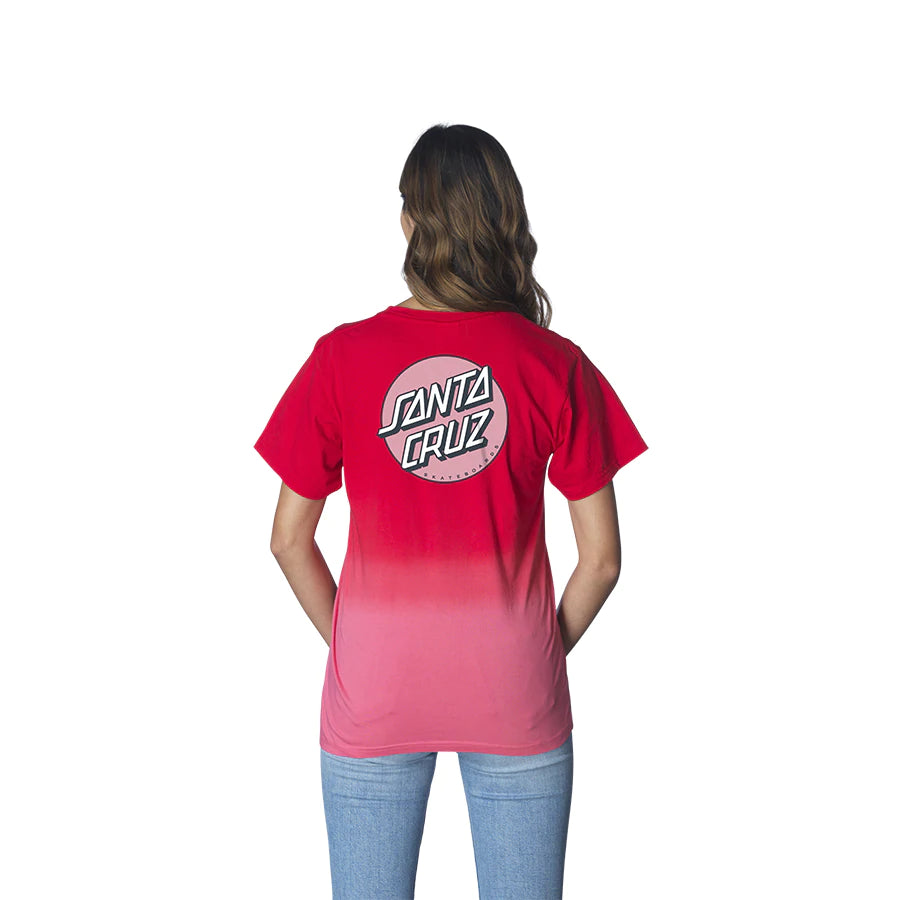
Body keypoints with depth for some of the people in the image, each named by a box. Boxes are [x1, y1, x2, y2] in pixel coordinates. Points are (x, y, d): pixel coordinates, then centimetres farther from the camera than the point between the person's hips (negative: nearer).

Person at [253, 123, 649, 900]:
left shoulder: (341, 357, -9)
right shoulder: (556, 366, -9)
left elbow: (290, 540, -3)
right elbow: (603, 556, -6)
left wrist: (352, 647, 10)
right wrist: (546, 652, 9)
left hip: (373, 694, 0)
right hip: (515, 692, 0)